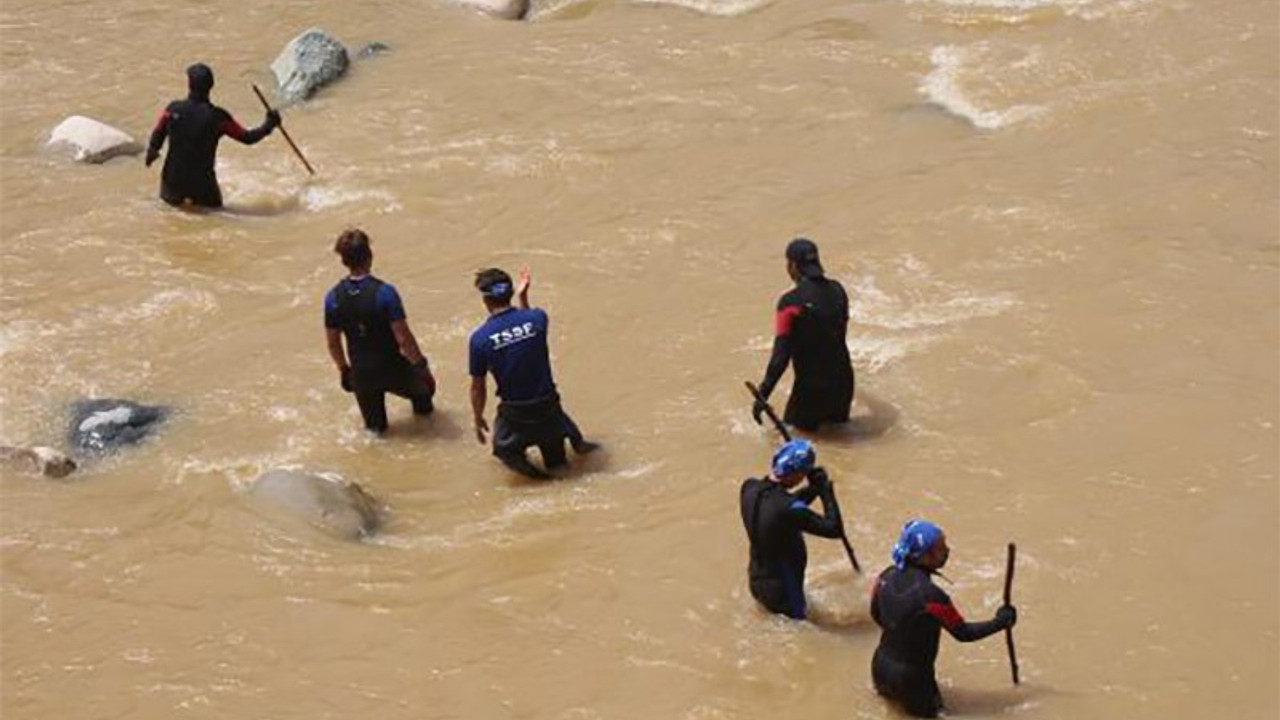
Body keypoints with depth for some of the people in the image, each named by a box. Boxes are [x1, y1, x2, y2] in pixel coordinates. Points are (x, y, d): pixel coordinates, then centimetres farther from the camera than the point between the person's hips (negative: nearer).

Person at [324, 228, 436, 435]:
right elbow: (403, 338, -20)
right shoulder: (384, 293, -22)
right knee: (424, 384, 32)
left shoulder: (333, 298, -9)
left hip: (362, 375, 3)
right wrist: (421, 365, -5)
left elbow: (333, 343, 1)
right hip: (393, 370, -3)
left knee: (375, 427, 26)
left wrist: (343, 369, 18)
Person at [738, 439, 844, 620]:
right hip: (782, 594, -8)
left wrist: (813, 490, -5)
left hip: (757, 580, 8)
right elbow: (834, 529, -23)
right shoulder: (788, 509, -33)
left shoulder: (749, 488, -9)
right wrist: (826, 491, -14)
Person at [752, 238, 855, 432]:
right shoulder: (837, 291, 1)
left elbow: (781, 356, -20)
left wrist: (762, 396, -16)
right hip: (843, 383, 6)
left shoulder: (791, 302, -18)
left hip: (811, 387, -6)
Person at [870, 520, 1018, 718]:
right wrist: (1001, 622, -1)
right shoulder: (930, 595, -29)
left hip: (880, 667, 7)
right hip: (910, 677, -7)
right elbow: (962, 633, -15)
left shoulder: (886, 577, -9)